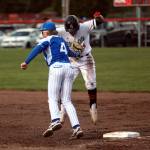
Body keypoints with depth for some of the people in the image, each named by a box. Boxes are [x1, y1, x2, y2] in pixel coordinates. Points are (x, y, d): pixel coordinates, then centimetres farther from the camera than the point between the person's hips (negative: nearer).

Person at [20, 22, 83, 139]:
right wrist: (76, 54, 69)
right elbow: (69, 52, 47)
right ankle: (77, 128, -7)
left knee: (52, 99, -6)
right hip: (69, 68, 6)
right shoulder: (61, 40, 27)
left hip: (56, 68, -6)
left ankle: (55, 121, -32)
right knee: (67, 101, 7)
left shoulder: (48, 40, 7)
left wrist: (26, 62, -21)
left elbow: (37, 49, -12)